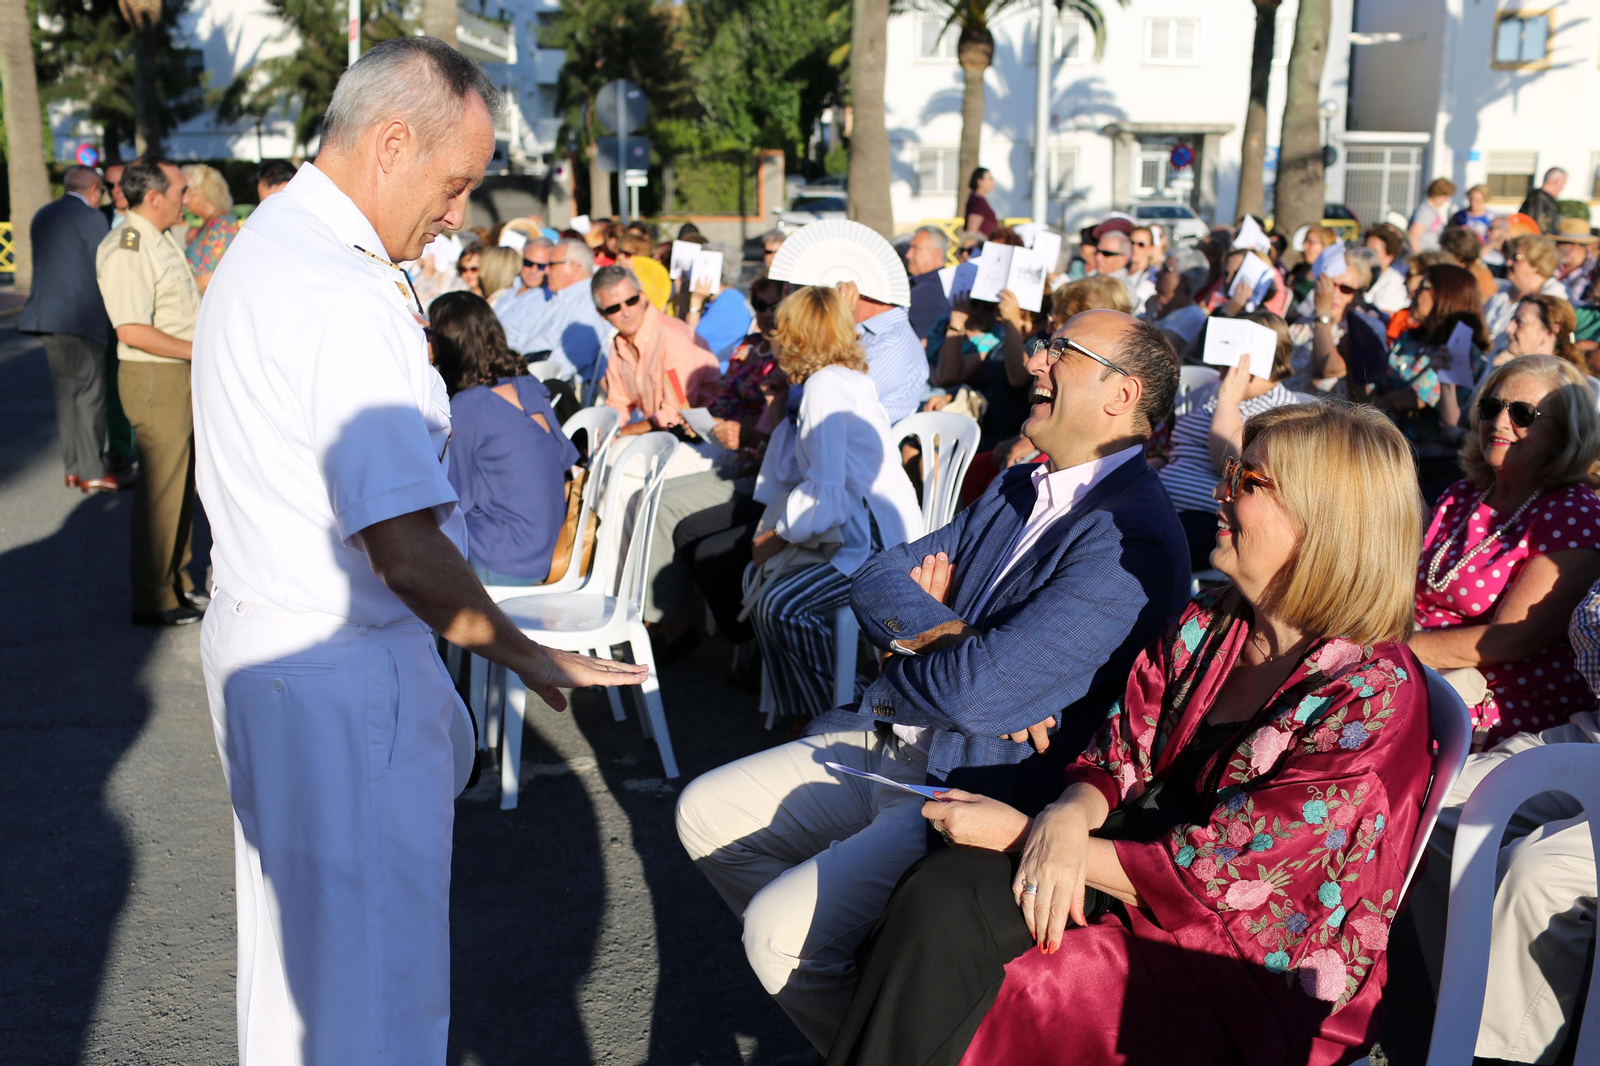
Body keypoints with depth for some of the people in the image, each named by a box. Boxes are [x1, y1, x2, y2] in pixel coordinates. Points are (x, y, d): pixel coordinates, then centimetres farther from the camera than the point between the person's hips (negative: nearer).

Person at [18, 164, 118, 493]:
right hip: (80, 316, -7)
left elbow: (47, 262, 19)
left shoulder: (42, 216, 15)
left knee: (65, 392, 12)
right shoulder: (92, 219, -9)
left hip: (45, 315, 7)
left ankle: (73, 468, 16)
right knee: (90, 392, -2)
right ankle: (92, 472, -1)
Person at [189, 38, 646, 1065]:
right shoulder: (342, 297, -23)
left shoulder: (263, 250, 11)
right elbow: (405, 545, -25)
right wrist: (523, 653, -14)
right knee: (378, 979, 4)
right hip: (345, 678, -10)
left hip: (258, 640, 10)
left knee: (297, 935, 25)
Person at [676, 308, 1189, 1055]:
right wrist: (941, 632, -13)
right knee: (706, 813, 9)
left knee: (779, 926, -22)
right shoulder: (1016, 490, 10)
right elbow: (875, 581, 8)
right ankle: (814, 974, 22)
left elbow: (979, 691, -29)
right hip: (889, 743, 10)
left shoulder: (1133, 543, -21)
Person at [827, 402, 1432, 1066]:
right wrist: (1067, 818, -18)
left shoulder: (1375, 699, -19)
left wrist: (1020, 832, -16)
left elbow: (1219, 873, -20)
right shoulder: (1206, 626, 4)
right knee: (942, 894, -20)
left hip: (1255, 974, -6)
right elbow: (1118, 755, 8)